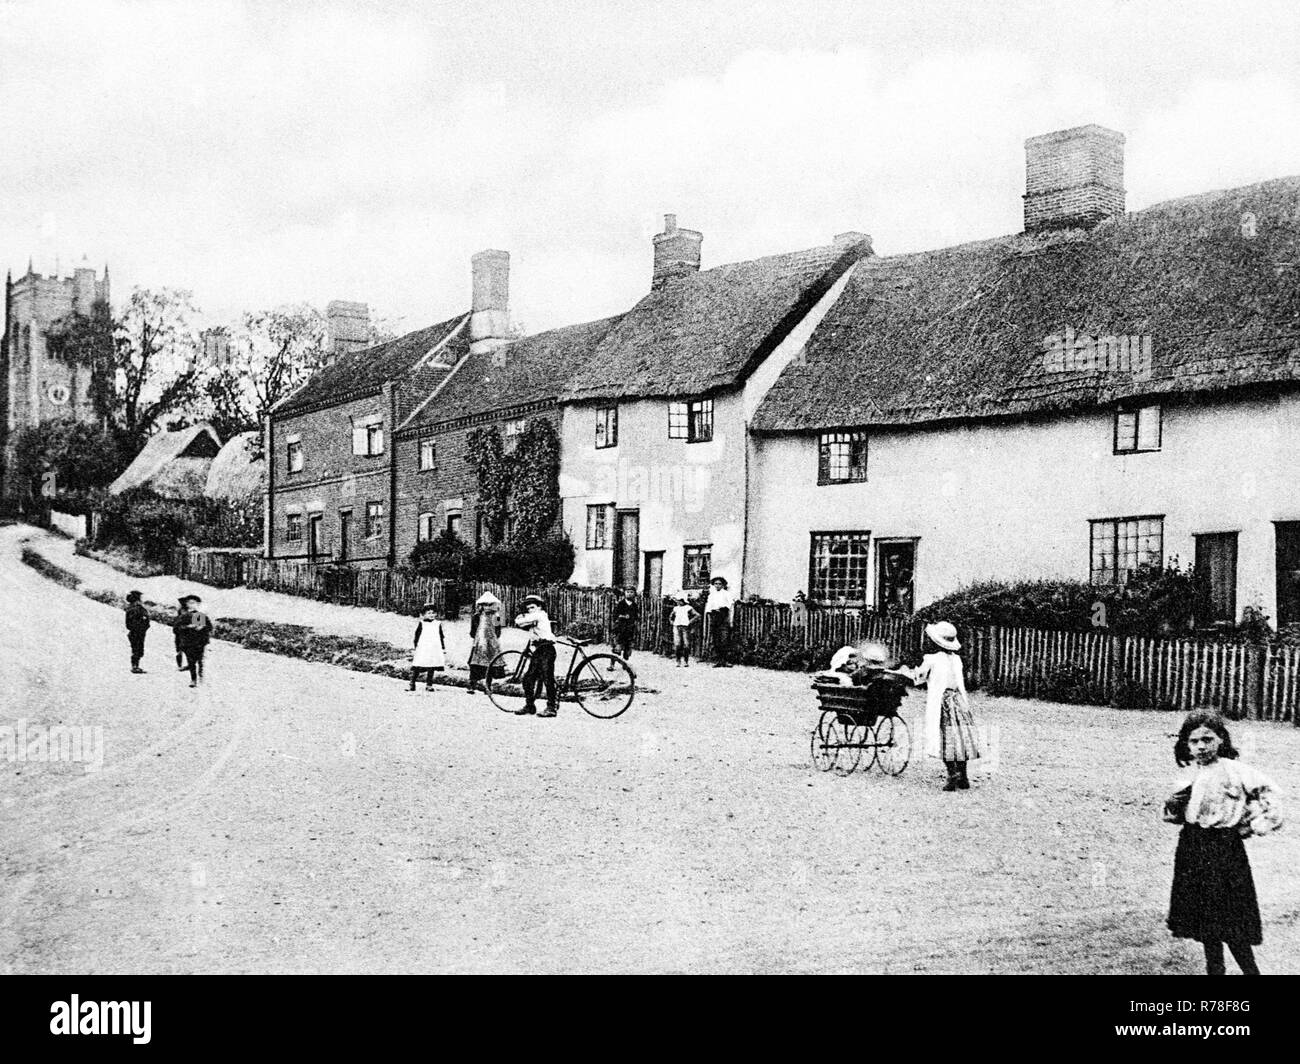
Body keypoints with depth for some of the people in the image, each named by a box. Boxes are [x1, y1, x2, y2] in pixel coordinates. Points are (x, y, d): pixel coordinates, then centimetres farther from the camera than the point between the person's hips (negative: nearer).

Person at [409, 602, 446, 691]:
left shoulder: (438, 624, 9)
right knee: (416, 668, -5)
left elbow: (442, 638, 15)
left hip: (434, 650, 2)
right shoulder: (421, 624, 3)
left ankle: (429, 685, 10)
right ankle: (412, 685, -1)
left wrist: (444, 650, 13)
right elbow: (416, 637, 6)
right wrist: (413, 648, 5)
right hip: (422, 650, -2)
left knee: (431, 669, 2)